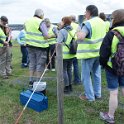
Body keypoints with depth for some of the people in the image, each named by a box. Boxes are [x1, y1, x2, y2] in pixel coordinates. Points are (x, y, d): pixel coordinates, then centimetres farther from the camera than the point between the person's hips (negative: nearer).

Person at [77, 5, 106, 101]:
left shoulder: (88, 23, -19)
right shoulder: (102, 22, 7)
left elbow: (81, 37, -33)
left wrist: (78, 33, -13)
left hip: (88, 53, -8)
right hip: (98, 52, 8)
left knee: (86, 75, 5)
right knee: (96, 73, 17)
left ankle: (90, 96, 11)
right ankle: (97, 94, 28)